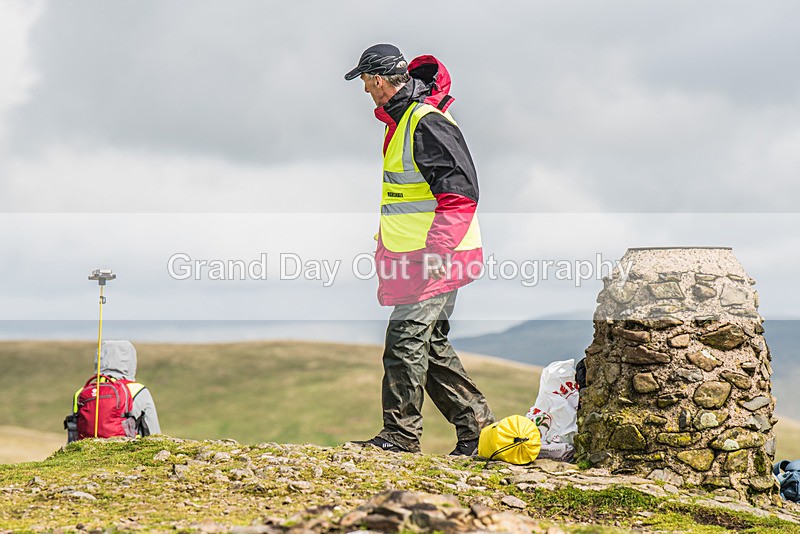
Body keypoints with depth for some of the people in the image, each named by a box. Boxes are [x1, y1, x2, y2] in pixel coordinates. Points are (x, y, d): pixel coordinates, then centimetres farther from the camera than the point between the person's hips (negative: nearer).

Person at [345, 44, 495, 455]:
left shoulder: (427, 123, -16)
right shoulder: (400, 118, 16)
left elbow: (461, 192, -21)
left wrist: (436, 251, -24)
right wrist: (387, 241, 30)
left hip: (436, 260, -10)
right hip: (415, 258, 10)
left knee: (405, 341, -9)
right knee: (431, 345, 12)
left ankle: (400, 436, -3)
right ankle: (476, 425, 19)